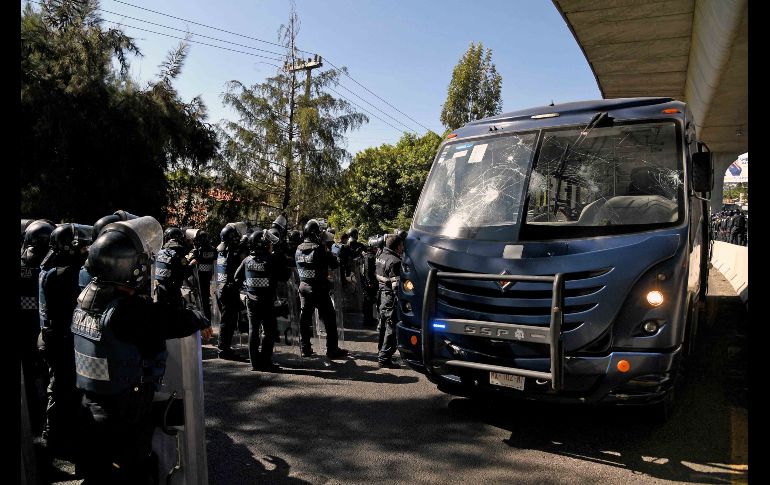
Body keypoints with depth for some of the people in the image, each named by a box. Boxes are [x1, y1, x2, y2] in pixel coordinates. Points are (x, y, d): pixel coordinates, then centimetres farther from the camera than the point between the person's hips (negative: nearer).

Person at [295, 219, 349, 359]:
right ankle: (332, 349, 5)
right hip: (319, 288, -6)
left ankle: (305, 348, 17)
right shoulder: (319, 248, -16)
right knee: (329, 318, 2)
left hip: (303, 286, 7)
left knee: (304, 317, 12)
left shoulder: (298, 249, 4)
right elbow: (334, 264, -11)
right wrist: (329, 254, 5)